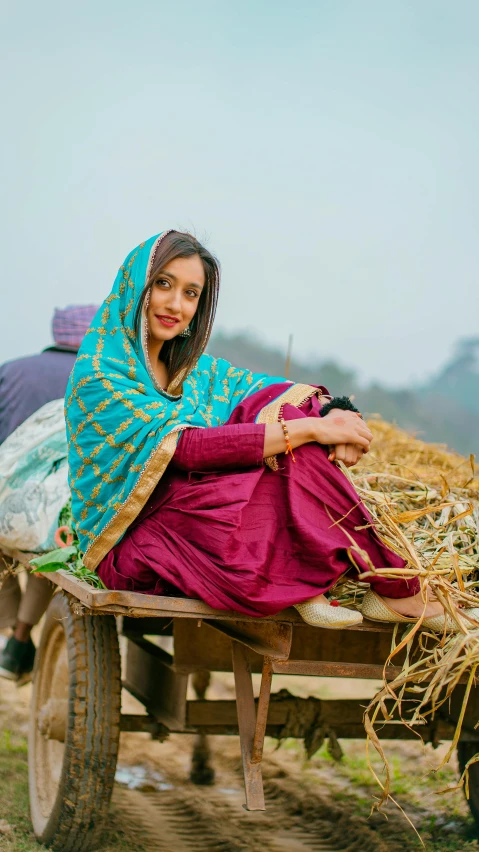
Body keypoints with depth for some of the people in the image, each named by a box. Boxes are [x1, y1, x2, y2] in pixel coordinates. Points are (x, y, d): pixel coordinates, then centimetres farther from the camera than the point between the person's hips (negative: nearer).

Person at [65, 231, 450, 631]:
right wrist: (309, 429, -26)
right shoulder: (99, 375, -13)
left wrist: (335, 413, -18)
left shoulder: (192, 369, 12)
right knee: (290, 455, -23)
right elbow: (185, 446, -25)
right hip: (129, 548, -7)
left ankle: (304, 585, -16)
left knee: (284, 410, -12)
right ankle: (391, 587, -12)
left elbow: (276, 389, 6)